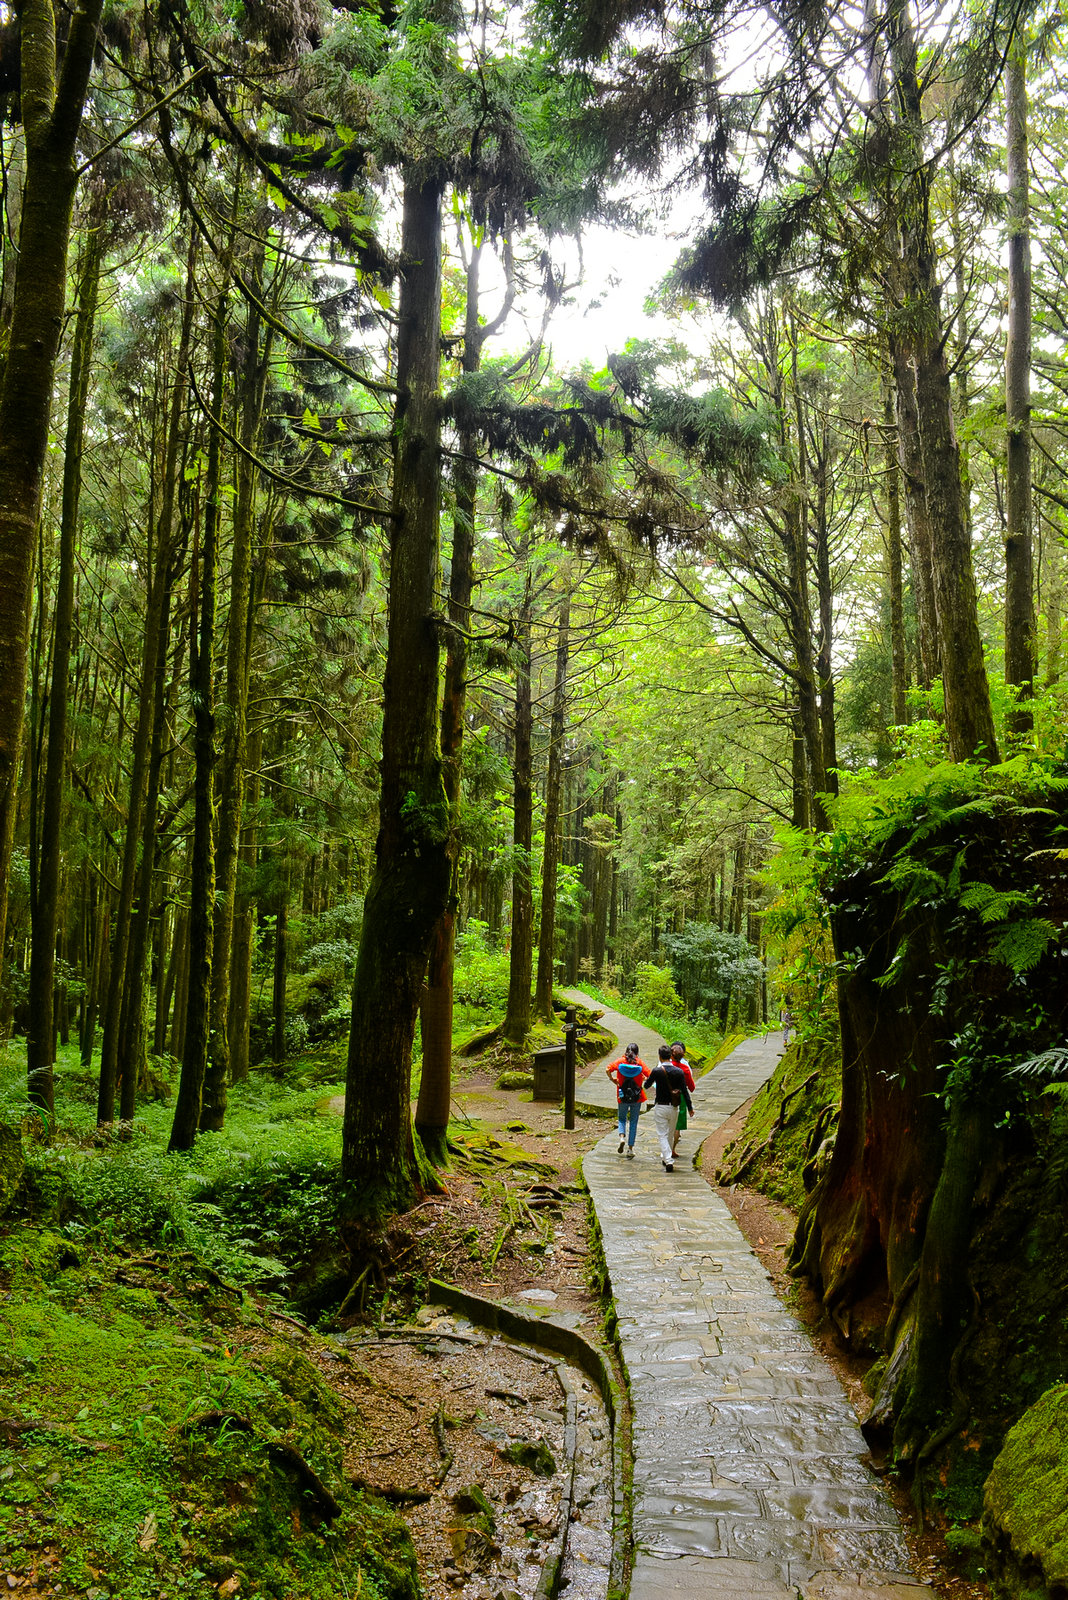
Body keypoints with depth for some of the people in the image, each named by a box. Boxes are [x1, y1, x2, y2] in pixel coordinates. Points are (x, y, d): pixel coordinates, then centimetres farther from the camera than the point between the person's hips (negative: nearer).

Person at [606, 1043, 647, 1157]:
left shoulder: (620, 1061, -2)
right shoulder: (640, 1063, -3)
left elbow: (608, 1070, -15)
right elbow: (649, 1075, -12)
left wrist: (612, 1079, 0)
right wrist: (643, 1079, 7)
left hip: (623, 1096, 0)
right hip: (637, 1096, 0)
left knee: (622, 1118, 20)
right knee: (633, 1122, 9)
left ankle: (622, 1136, -7)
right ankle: (630, 1148, 8)